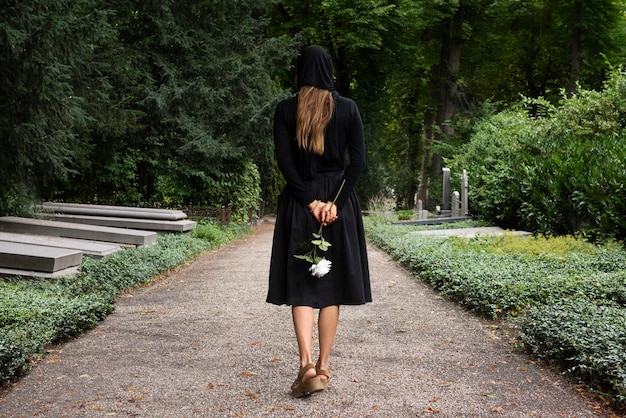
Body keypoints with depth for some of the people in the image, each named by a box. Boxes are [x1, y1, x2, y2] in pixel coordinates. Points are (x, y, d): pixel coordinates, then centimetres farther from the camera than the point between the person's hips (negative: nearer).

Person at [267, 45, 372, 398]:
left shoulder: (286, 110, 1)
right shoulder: (348, 108, 2)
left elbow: (285, 162, -7)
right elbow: (358, 161, -5)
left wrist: (309, 200, -8)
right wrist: (334, 201, -9)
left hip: (299, 203, -1)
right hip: (339, 203, 1)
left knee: (301, 285, 3)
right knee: (331, 286, 7)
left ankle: (307, 364, -12)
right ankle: (323, 368, 10)